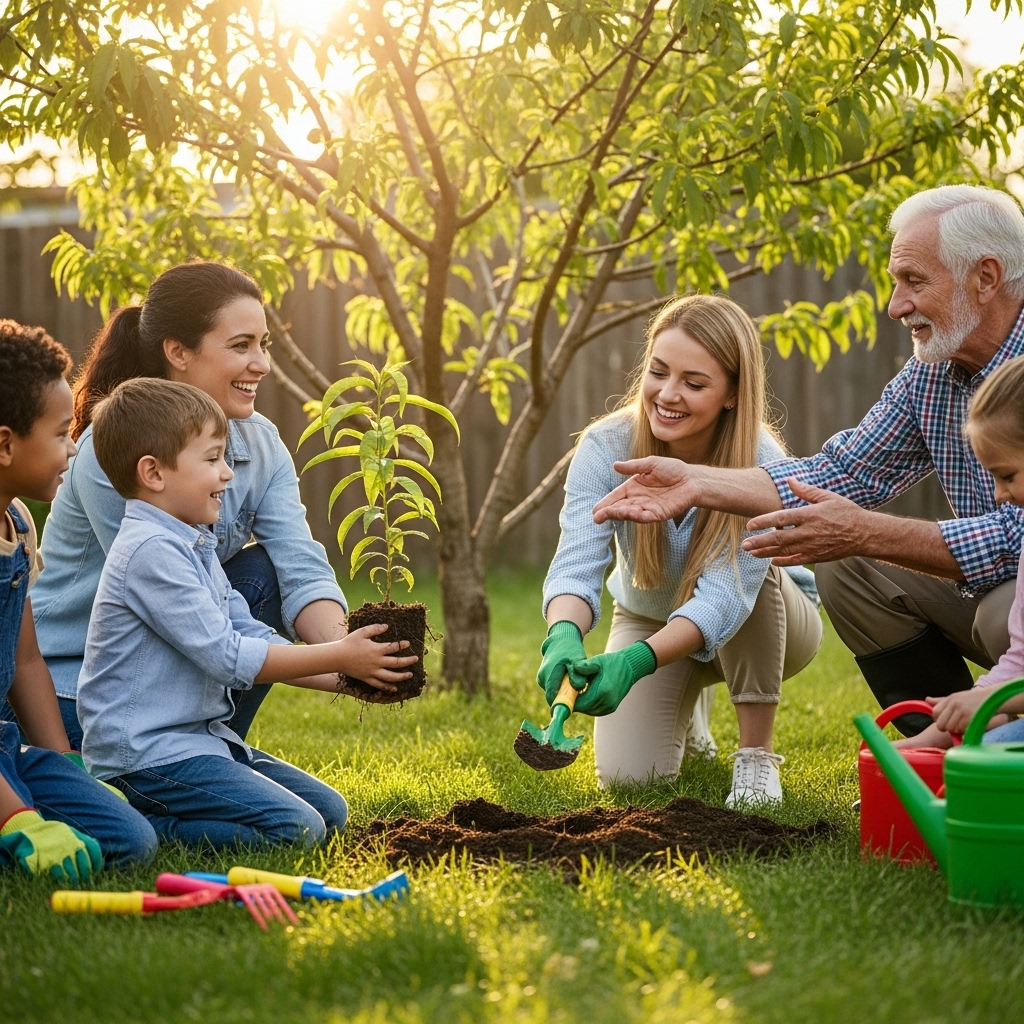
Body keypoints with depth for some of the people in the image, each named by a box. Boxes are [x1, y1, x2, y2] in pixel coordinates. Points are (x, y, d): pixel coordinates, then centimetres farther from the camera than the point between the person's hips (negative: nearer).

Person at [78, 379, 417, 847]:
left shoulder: (194, 546, 16)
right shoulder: (152, 551, -18)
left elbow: (252, 637, 14)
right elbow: (227, 657, -20)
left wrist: (347, 677, 1)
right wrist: (338, 657, -15)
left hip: (203, 737, 11)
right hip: (148, 753, -11)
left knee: (330, 811, 10)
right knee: (296, 828, -20)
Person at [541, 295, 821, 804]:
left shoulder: (761, 465, -32)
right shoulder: (606, 447, -25)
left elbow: (723, 597, -41)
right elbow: (576, 565, -35)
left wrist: (635, 661, -58)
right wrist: (564, 638, -58)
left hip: (758, 625, -2)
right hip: (649, 621, 2)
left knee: (746, 568, -36)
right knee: (627, 775, -16)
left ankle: (756, 756, -19)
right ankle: (683, 714, 21)